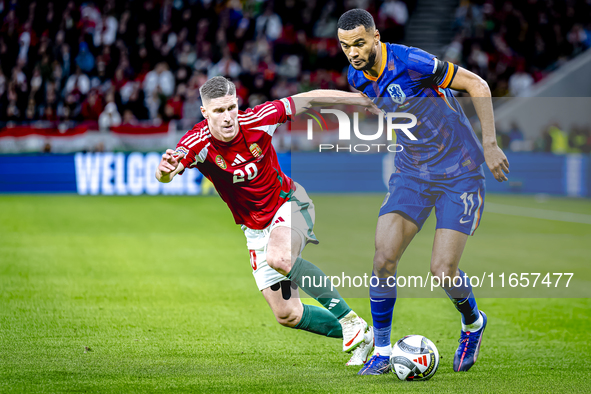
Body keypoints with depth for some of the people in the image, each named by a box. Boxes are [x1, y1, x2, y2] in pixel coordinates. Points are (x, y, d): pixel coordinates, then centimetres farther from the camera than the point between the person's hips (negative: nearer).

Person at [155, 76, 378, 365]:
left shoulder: (256, 121, -19)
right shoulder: (198, 143, -20)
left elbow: (305, 100, -6)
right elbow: (166, 175, -38)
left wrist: (360, 98, 1)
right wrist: (165, 171, -63)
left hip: (289, 203, -3)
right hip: (256, 230, 3)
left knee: (278, 258, -37)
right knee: (286, 315, 0)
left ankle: (350, 320, -24)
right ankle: (359, 338, 20)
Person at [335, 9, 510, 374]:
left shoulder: (410, 62, -23)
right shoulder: (356, 77, 0)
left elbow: (477, 85, -16)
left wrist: (490, 145, -16)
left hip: (460, 174, -6)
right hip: (412, 173, 6)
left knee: (442, 271, -11)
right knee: (383, 259, -12)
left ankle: (473, 323, 23)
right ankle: (382, 352, 4)